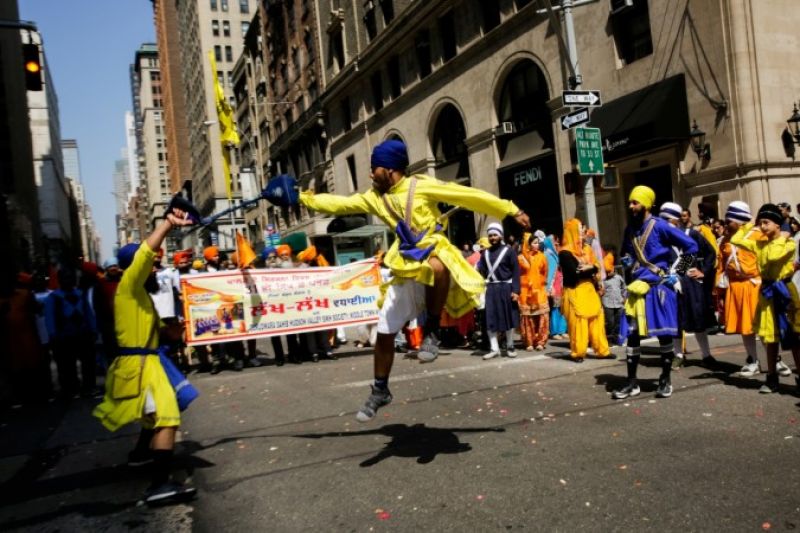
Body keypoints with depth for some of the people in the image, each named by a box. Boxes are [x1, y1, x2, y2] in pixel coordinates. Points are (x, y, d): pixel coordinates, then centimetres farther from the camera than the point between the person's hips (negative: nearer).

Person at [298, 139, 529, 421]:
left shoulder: (421, 185, -9)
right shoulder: (375, 197, 9)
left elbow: (470, 196, -9)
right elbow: (340, 203, 14)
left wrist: (510, 210, -9)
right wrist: (304, 198, 9)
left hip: (437, 258, -6)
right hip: (406, 273, 6)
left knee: (435, 267, -44)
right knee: (384, 333, 6)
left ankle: (432, 330, -22)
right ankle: (380, 390, 26)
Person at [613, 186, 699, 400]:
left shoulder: (660, 226, -11)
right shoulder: (630, 229, 8)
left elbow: (691, 246, -8)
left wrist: (677, 272, -8)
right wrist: (629, 267, 9)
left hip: (659, 287, -6)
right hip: (637, 288, 6)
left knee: (664, 334, 4)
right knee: (632, 334, 5)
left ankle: (665, 381, 17)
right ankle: (632, 383, 12)